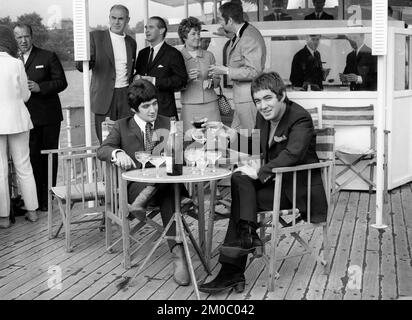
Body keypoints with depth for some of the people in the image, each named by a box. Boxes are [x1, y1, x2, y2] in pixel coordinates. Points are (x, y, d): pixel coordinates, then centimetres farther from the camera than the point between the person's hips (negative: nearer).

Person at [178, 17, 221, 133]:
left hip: (210, 104, 3)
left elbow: (217, 78, 18)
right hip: (189, 107, -2)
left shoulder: (209, 55, 11)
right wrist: (187, 79, -17)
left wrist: (211, 82, -3)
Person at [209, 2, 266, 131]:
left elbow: (253, 72, -25)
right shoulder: (240, 34, 11)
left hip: (249, 97, -10)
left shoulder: (249, 39, -22)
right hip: (242, 96, 10)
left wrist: (226, 71, -21)